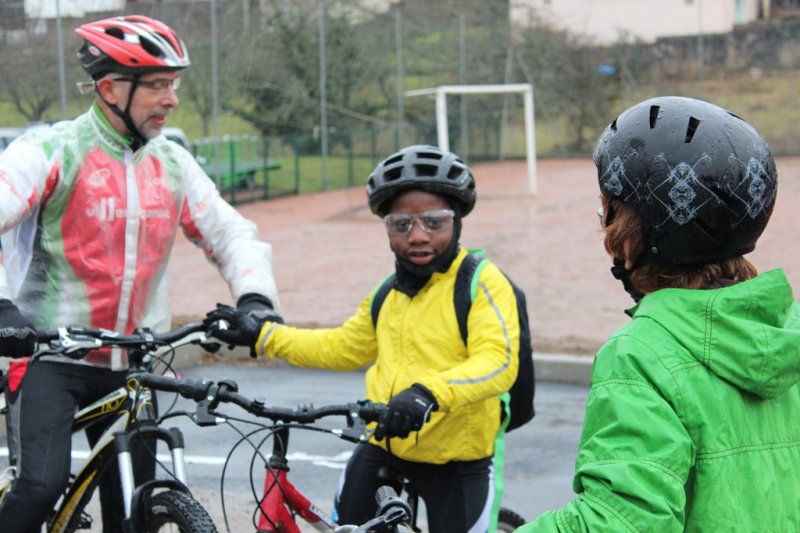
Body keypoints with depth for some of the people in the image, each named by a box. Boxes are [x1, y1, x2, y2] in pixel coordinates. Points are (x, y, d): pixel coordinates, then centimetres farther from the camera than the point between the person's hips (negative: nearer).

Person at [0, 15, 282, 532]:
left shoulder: (172, 163, 7)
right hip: (49, 354, -5)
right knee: (42, 485, -23)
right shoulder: (52, 151, -9)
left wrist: (255, 297, -10)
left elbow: (231, 233, 9)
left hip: (128, 365, 5)